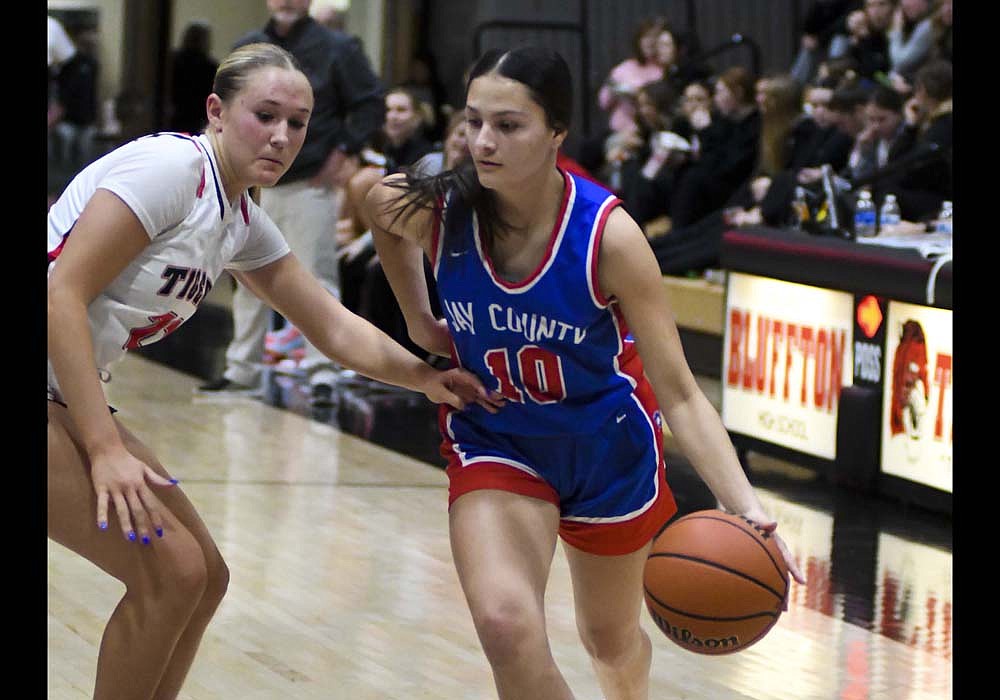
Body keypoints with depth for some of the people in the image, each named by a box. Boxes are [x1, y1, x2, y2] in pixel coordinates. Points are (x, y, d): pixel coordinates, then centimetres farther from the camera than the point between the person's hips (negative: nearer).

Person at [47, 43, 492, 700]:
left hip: (70, 402, 10)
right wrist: (105, 450, -25)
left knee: (203, 577, 9)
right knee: (169, 570, -14)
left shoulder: (243, 222, 10)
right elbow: (61, 296, -23)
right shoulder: (170, 166, -17)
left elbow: (335, 327, 14)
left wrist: (422, 375, -4)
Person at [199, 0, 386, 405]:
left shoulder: (336, 48, -3)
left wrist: (347, 151, -9)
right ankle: (242, 369, 21)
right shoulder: (248, 49, 10)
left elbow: (371, 104, -1)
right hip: (258, 185, 5)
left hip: (311, 185, -5)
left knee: (316, 276, -7)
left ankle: (322, 371, -4)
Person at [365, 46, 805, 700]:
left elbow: (678, 393, -28)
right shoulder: (433, 210, -23)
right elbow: (377, 201, 5)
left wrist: (746, 504, -41)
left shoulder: (607, 235, -29)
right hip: (494, 443, 0)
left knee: (612, 642, 21)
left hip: (607, 448, 0)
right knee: (507, 627, -26)